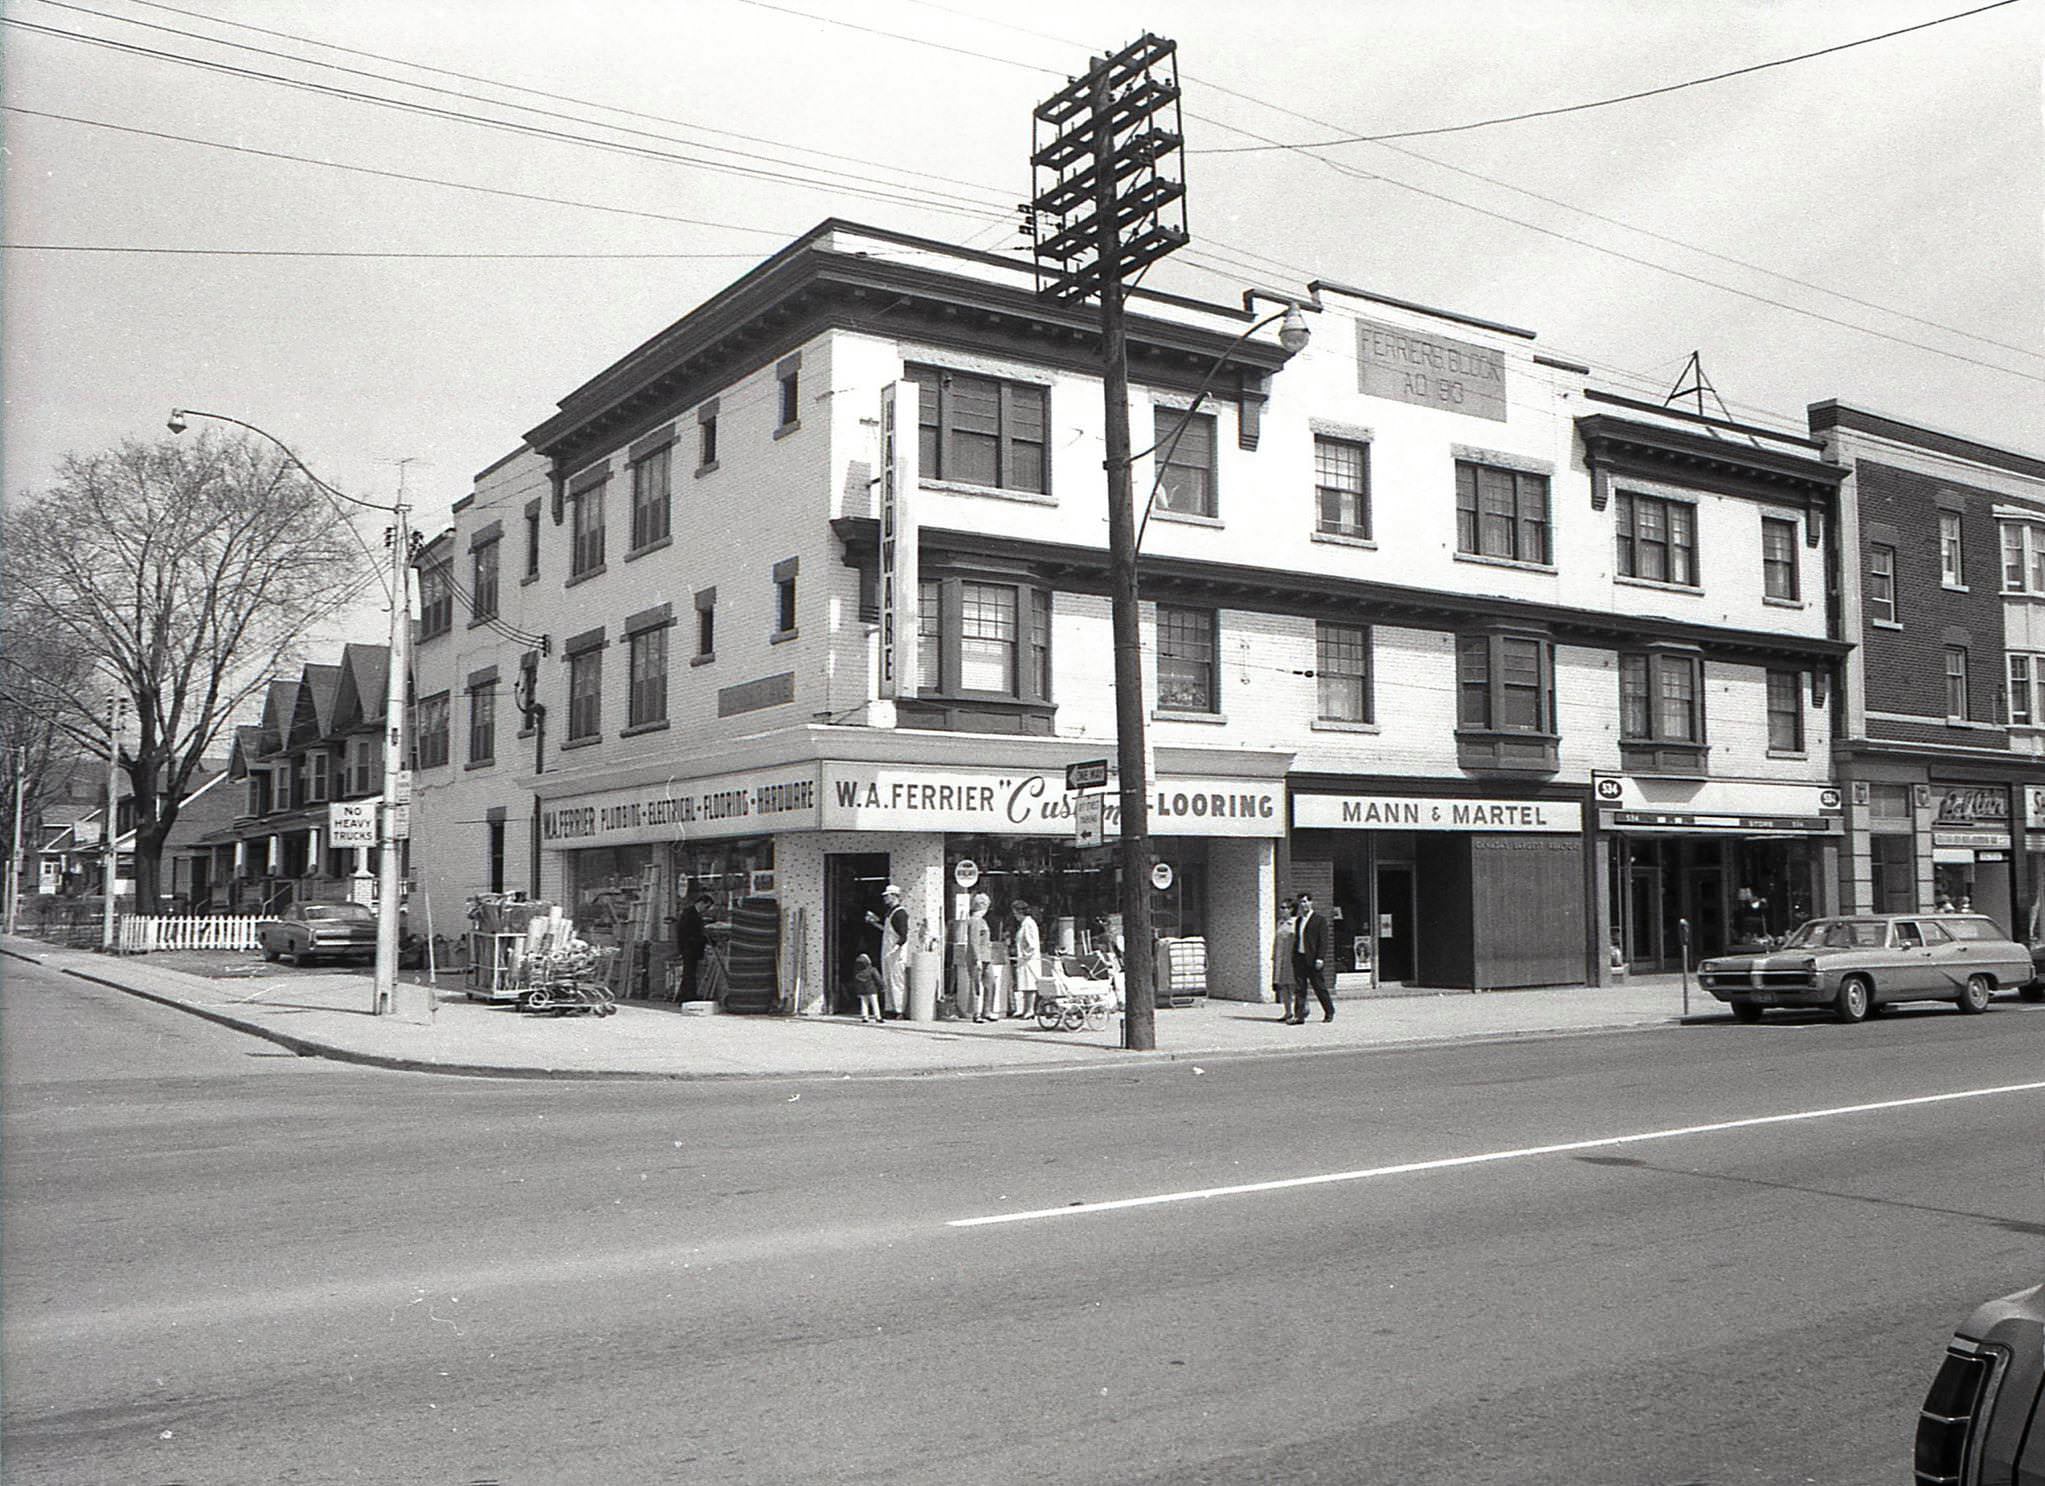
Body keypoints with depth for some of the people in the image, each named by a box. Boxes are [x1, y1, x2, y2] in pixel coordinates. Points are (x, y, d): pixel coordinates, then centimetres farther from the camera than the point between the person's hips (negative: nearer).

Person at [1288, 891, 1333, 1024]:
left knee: (1319, 987, 3)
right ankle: (1299, 1016, 0)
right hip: (1299, 958, 6)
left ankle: (1329, 1013, 20)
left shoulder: (1320, 919, -4)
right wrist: (1294, 957, 14)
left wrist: (1320, 958, -17)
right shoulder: (1298, 920, 16)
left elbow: (1323, 941, -10)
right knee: (1299, 988, 1)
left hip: (1313, 959, -6)